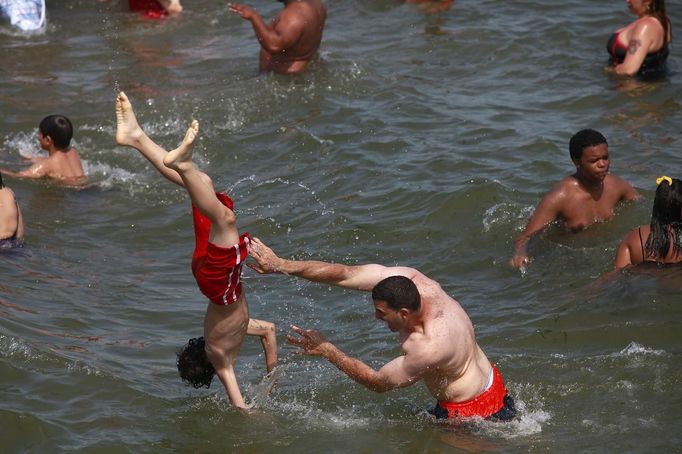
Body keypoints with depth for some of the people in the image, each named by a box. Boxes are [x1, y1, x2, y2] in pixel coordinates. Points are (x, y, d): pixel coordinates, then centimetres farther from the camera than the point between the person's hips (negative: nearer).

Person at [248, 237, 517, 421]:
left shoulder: (428, 348, -37)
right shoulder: (407, 279, -18)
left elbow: (378, 383, -21)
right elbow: (344, 274, -18)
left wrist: (327, 351, -14)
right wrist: (282, 266, -21)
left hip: (470, 410, -9)